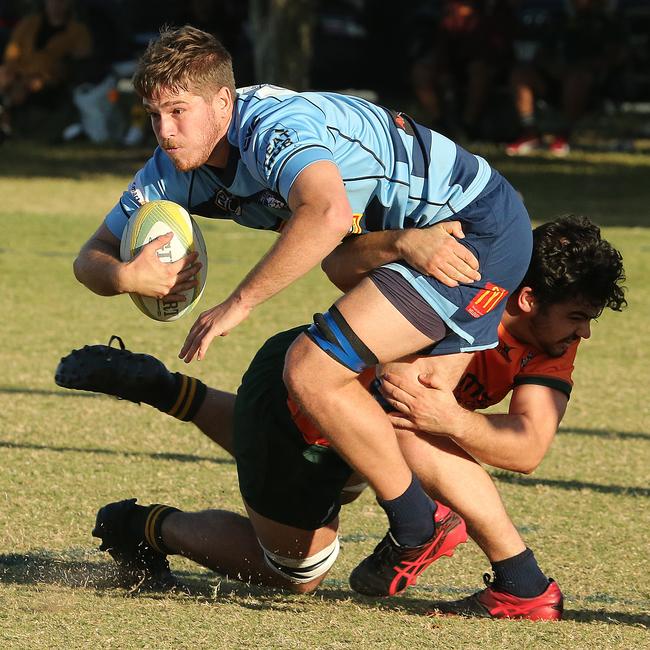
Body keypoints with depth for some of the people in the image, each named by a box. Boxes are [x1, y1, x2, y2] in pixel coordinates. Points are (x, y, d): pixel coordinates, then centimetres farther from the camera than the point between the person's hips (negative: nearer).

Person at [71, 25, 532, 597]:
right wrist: (125, 276, -19)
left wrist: (238, 303, -38)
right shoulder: (175, 169, 1)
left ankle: (417, 528, 0)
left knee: (312, 373, -16)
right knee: (408, 423, 11)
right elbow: (92, 258, 6)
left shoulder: (273, 127, -27)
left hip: (477, 226, -10)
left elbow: (327, 214, -47)